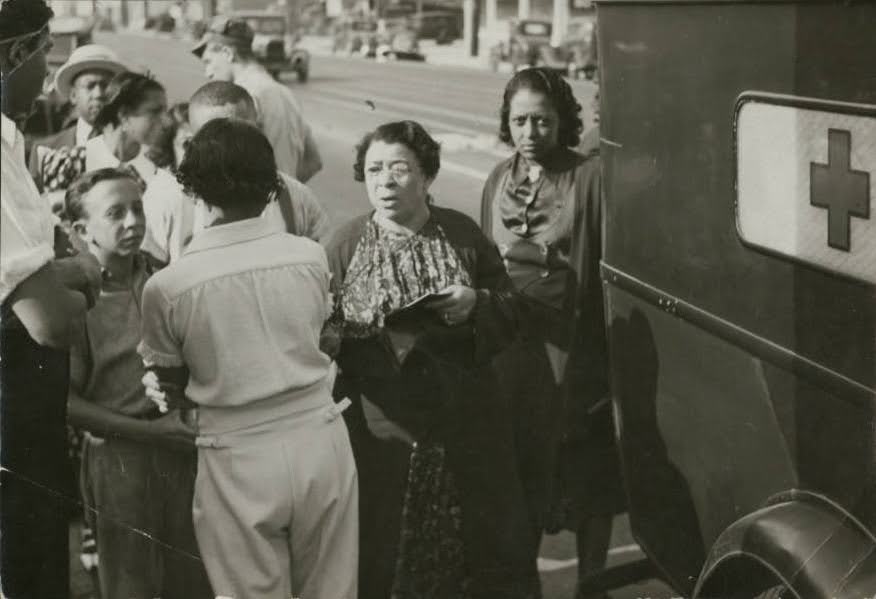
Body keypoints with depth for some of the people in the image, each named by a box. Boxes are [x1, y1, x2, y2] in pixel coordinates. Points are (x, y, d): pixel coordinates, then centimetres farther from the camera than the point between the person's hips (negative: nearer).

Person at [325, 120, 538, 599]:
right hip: (384, 430, -1)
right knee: (386, 549, 3)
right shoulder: (346, 246, 0)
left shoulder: (462, 234, 4)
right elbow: (322, 333, 0)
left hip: (464, 428, 2)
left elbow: (510, 310, 8)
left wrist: (476, 304, -12)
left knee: (477, 542, 9)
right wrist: (352, 339, -21)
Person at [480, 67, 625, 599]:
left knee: (588, 479, 9)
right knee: (518, 475, 13)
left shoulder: (591, 176, -9)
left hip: (576, 353, -4)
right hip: (512, 351, 4)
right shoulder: (499, 182, 8)